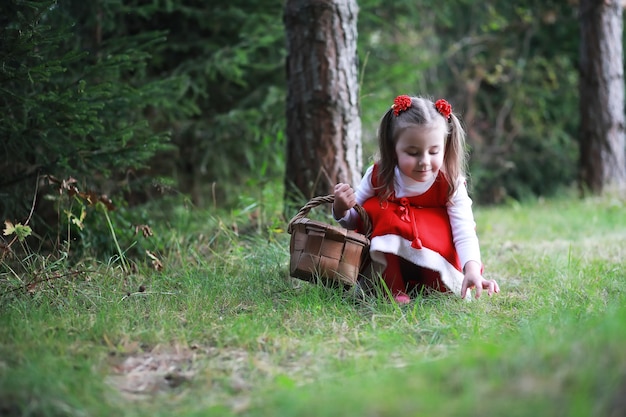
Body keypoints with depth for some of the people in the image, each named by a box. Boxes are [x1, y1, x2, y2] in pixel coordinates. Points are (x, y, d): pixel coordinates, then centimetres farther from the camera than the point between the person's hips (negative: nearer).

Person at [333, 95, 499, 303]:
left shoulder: (451, 185, -18)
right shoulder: (378, 177, -14)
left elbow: (464, 232, -27)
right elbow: (354, 221, -1)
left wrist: (472, 269, -45)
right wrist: (342, 209, -26)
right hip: (388, 263, 2)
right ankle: (393, 289, -15)